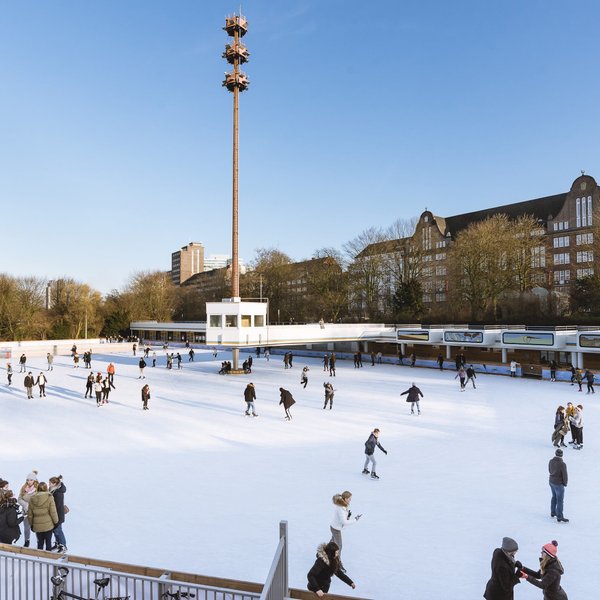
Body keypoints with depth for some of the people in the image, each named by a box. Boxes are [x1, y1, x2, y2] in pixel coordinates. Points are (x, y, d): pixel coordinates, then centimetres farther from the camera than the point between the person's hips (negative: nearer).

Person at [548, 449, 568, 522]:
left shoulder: (551, 461, -5)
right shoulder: (562, 464, -26)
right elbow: (565, 475, -19)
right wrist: (565, 483, 0)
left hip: (551, 481, 7)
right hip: (558, 484, -7)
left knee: (554, 497, 23)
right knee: (560, 500, 3)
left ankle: (553, 513, 35)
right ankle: (559, 517, 10)